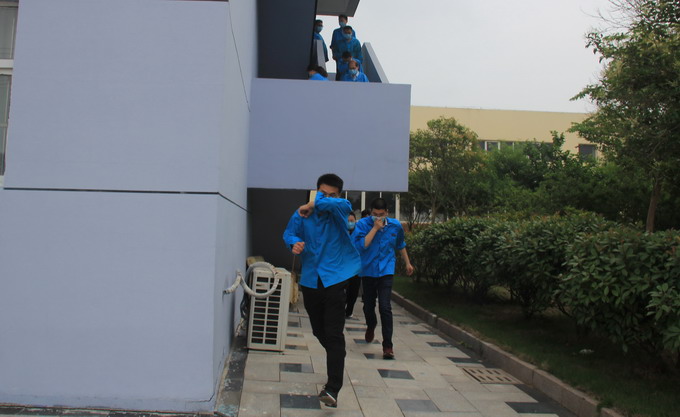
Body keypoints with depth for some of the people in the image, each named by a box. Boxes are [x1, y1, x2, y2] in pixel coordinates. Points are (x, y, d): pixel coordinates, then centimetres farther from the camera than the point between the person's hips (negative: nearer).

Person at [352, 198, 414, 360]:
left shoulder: (395, 225, -1)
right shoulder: (363, 224, -11)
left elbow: (400, 245, 17)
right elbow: (361, 245, -25)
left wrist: (407, 263, 23)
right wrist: (375, 228, -25)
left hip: (386, 270, -1)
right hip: (368, 270, 1)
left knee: (385, 307, -13)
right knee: (368, 305, 15)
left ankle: (388, 345, -7)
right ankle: (371, 326, 50)